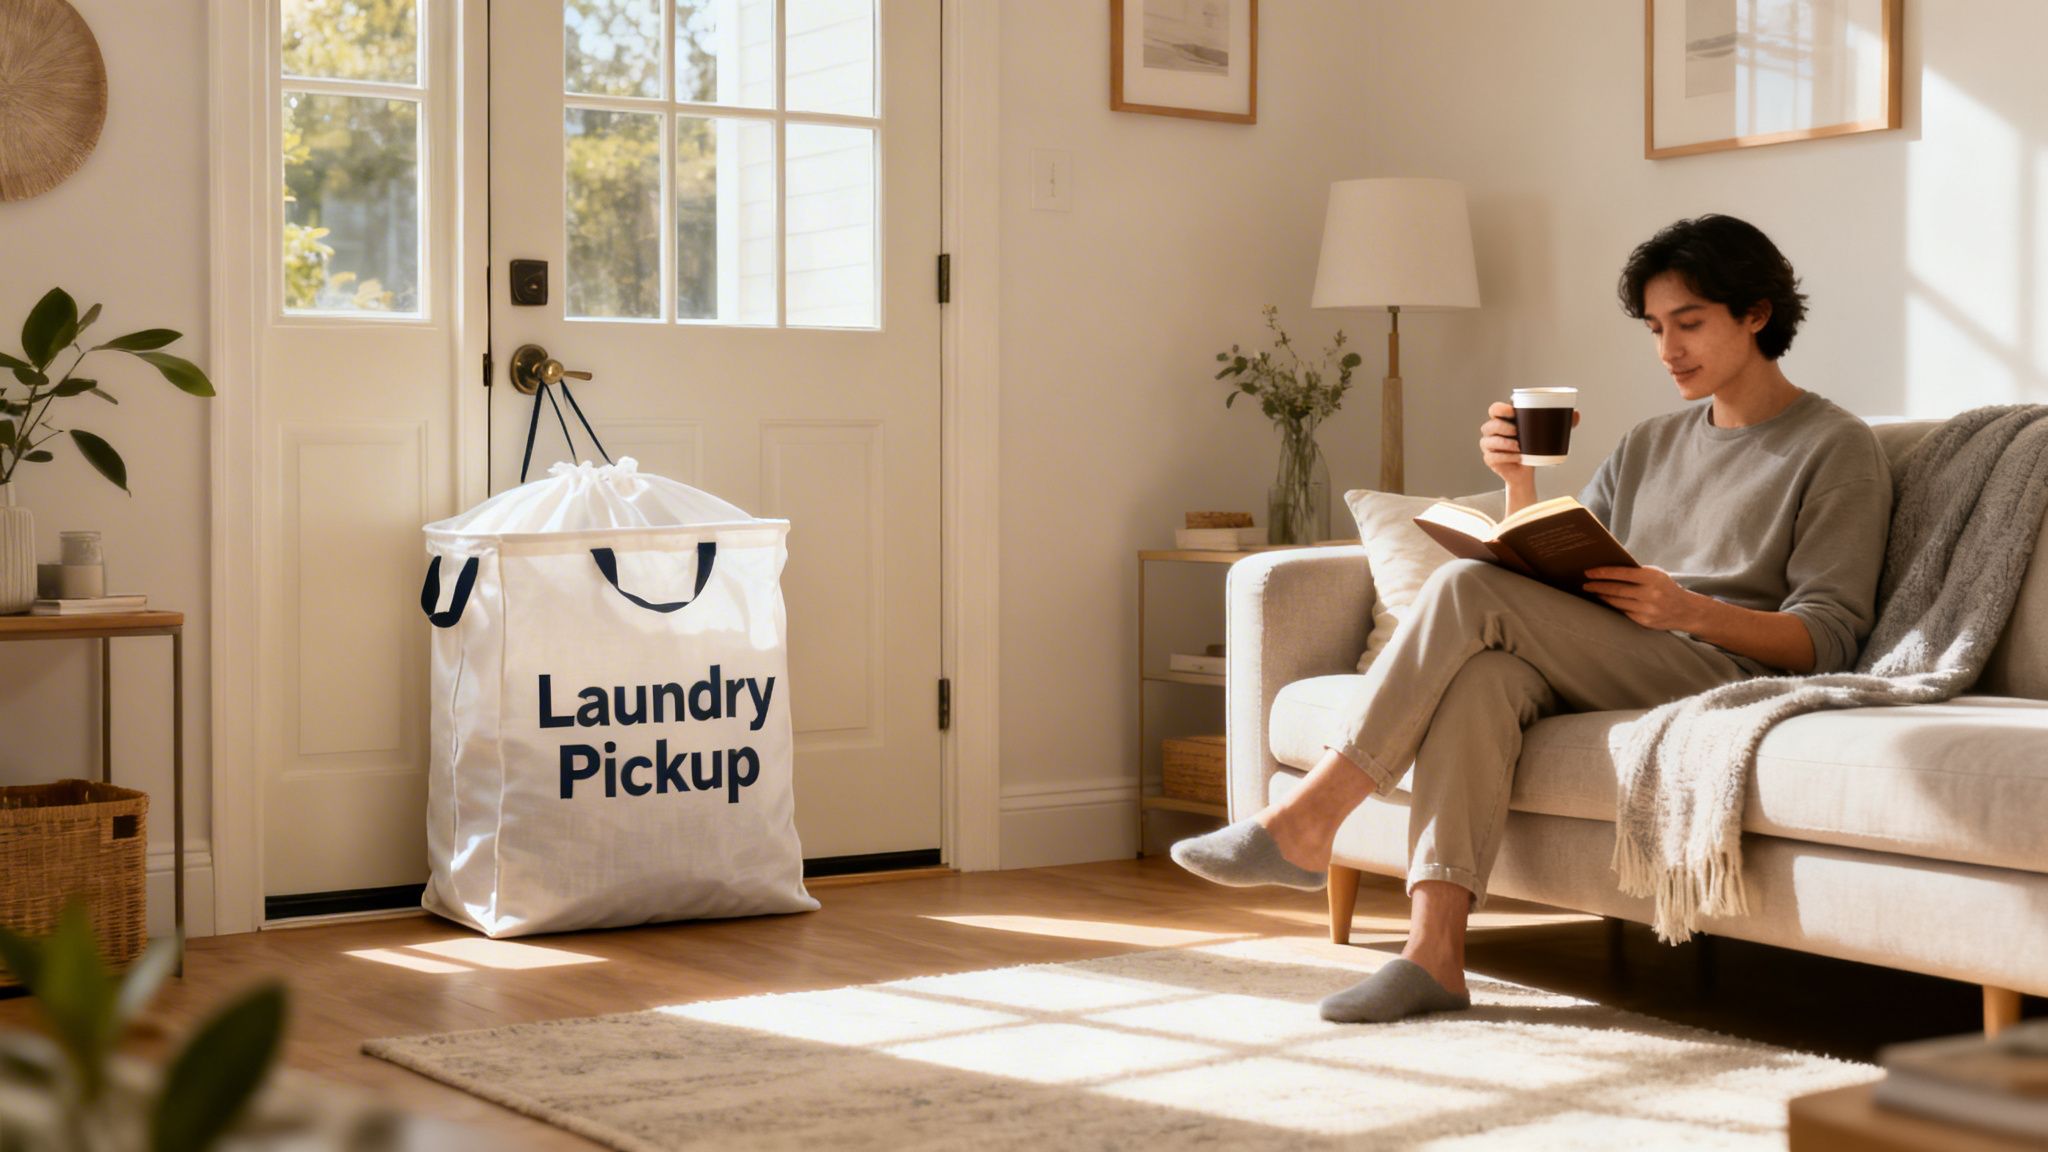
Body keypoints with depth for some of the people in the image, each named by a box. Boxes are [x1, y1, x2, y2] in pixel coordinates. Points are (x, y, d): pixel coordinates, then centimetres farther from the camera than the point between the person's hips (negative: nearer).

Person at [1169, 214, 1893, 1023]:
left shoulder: (1836, 449, 6)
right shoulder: (1649, 446, 26)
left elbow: (1825, 637, -5)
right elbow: (1549, 574, 20)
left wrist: (1690, 609, -21)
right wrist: (1520, 483, 2)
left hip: (1729, 676, -6)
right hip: (1606, 678, 6)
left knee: (1471, 591, -24)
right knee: (1484, 670, -31)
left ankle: (1303, 824, -22)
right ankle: (1434, 950, -40)